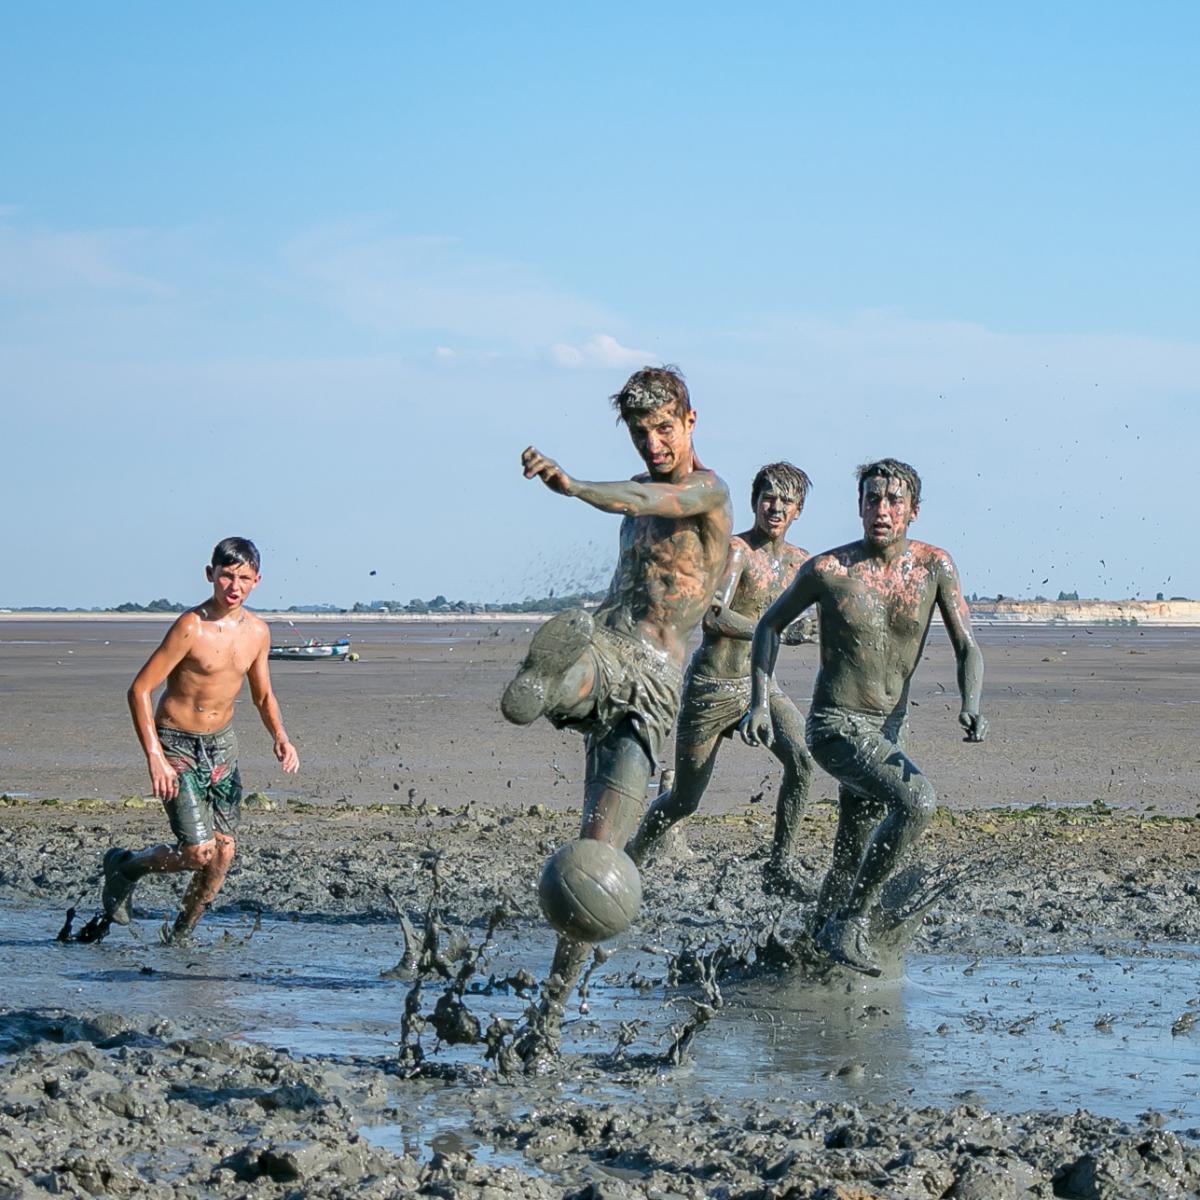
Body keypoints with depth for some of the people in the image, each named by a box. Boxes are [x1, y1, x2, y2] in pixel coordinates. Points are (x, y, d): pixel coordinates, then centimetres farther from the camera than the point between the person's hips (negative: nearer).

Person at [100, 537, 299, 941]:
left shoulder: (257, 632, 0)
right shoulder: (191, 627, -20)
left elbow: (262, 695, 16)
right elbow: (140, 689, -19)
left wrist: (280, 736, -4)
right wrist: (154, 758, -25)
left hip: (222, 744, 6)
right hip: (177, 744, -6)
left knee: (224, 852, 1)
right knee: (200, 852, -14)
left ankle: (182, 934, 21)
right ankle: (124, 867, 13)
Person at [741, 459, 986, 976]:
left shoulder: (934, 565, -3)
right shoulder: (827, 570, -10)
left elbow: (967, 648, -1)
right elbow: (770, 624, 6)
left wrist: (971, 706, -20)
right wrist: (760, 702, -3)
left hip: (890, 733, 5)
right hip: (836, 727, -5)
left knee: (850, 860, 16)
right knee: (917, 800, -28)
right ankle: (852, 921, -17)